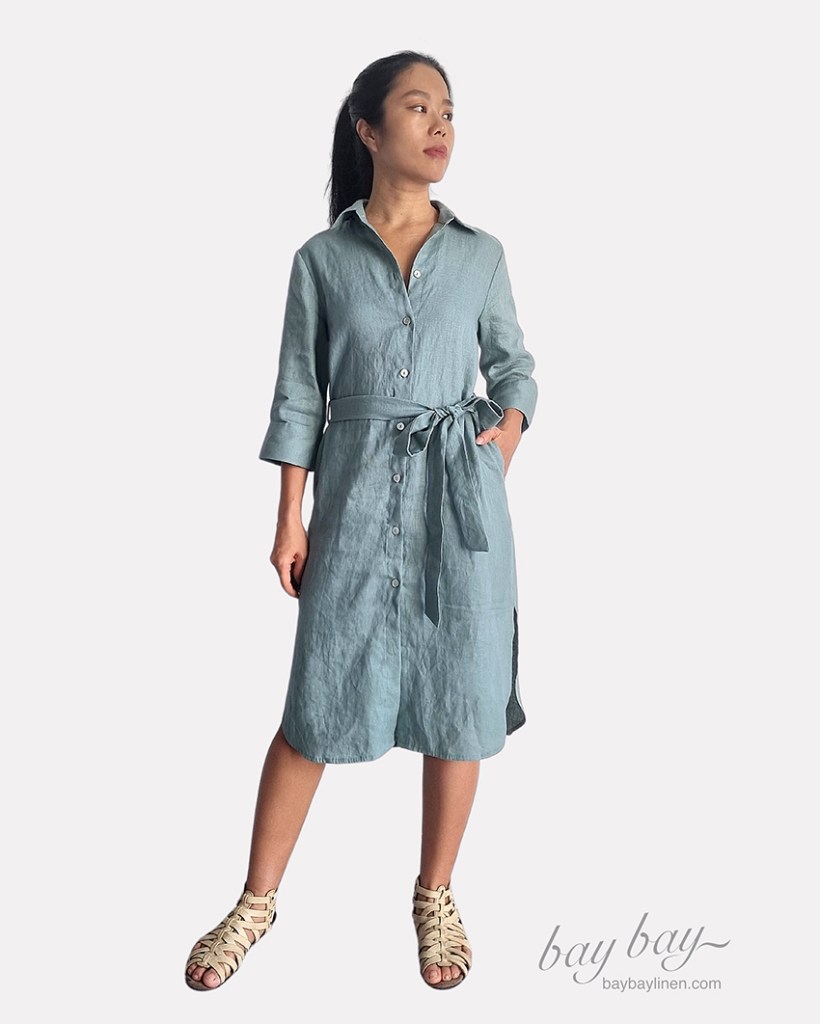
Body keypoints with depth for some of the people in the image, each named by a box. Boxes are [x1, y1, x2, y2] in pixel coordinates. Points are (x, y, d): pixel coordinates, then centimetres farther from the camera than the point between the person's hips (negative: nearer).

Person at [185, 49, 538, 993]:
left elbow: (513, 361, 17)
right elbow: (298, 396, 3)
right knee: (319, 706, 3)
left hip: (461, 496, 2)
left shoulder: (480, 254, 7)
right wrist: (291, 519, -1)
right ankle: (256, 902, 22)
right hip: (357, 495, -1)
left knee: (458, 699, 6)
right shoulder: (321, 259, 3)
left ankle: (435, 897, 27)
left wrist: (508, 433, -3)